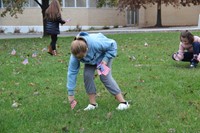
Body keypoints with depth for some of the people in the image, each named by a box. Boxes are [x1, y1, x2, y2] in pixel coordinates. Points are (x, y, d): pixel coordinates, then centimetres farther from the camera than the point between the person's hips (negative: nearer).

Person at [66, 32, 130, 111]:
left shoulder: (96, 43, -45)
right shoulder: (75, 54, -32)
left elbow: (112, 44, -28)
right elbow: (72, 72, -24)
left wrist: (105, 60, -33)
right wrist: (70, 93, -22)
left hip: (104, 54, -4)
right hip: (91, 59, 4)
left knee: (105, 77, -16)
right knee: (87, 75, -16)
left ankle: (123, 102, -12)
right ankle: (93, 103, -2)